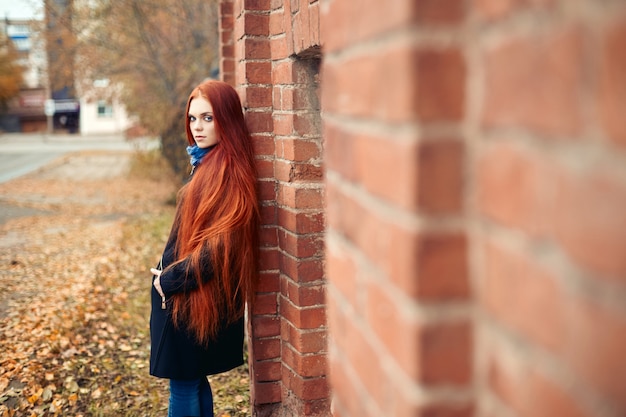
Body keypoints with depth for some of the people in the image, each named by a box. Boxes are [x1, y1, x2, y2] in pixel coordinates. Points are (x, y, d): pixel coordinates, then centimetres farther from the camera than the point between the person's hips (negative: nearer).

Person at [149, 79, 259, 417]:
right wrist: (169, 271, 7)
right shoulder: (208, 162, 9)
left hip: (198, 297, -9)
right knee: (192, 381, 19)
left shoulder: (228, 170, -19)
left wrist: (171, 278, -15)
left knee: (184, 384, 3)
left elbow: (220, 245, -24)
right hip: (186, 290, 9)